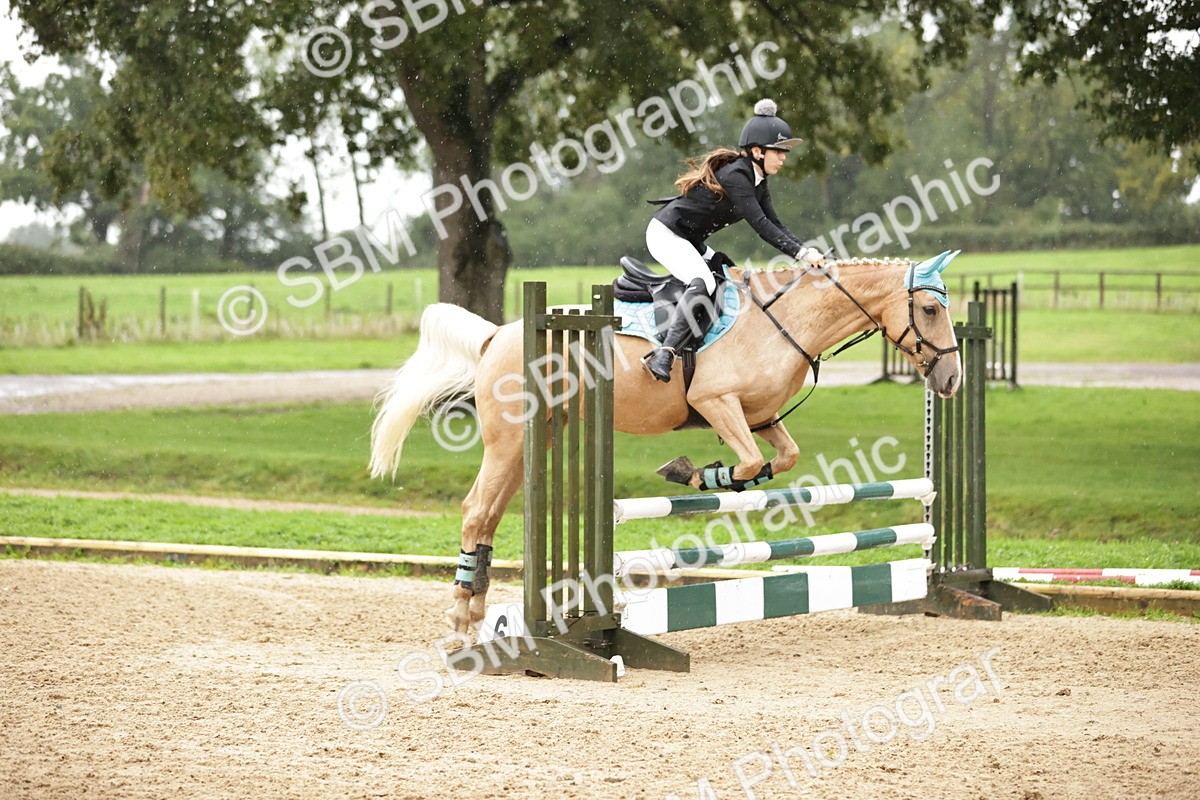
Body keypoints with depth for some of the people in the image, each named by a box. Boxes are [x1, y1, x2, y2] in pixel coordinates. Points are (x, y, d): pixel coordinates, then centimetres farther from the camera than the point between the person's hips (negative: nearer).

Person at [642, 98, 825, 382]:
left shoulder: (757, 180, 6)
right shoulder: (735, 175, -24)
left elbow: (774, 226, 4)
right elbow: (761, 225, -29)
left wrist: (807, 251, -10)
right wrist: (802, 253, -31)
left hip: (690, 241, 11)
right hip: (666, 234, -11)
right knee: (702, 284, -31)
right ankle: (663, 356, -41)